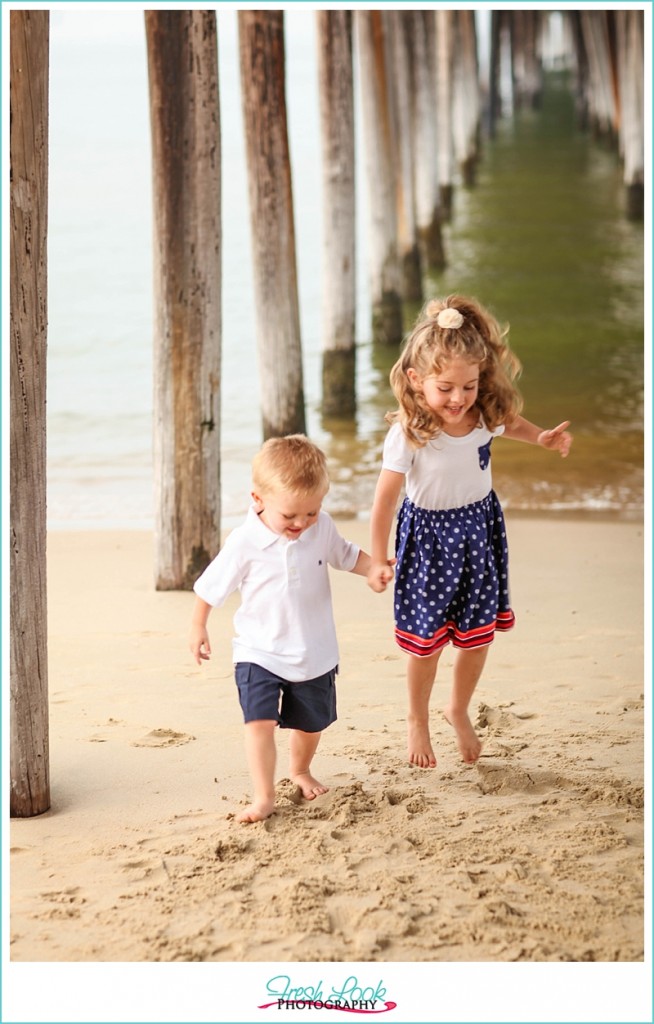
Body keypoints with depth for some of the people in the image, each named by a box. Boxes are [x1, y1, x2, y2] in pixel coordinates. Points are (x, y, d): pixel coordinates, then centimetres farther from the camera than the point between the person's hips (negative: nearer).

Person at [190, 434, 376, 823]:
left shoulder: (322, 528, -10)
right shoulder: (245, 543, -20)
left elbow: (346, 555, 9)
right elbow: (211, 587, -7)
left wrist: (374, 568, -9)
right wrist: (198, 627, -1)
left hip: (315, 653, 4)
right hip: (260, 652, -4)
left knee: (311, 722, 19)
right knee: (260, 721, -19)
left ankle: (301, 770, 47)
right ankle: (264, 796, -12)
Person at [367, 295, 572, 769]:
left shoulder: (485, 414, -13)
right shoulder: (408, 435, -27)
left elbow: (509, 420, 14)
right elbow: (385, 499, -21)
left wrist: (542, 437, -1)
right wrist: (378, 561, -21)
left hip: (480, 528, 4)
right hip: (429, 538, -4)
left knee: (477, 637, 11)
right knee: (427, 642, 6)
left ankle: (459, 711, 38)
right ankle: (418, 721, 32)